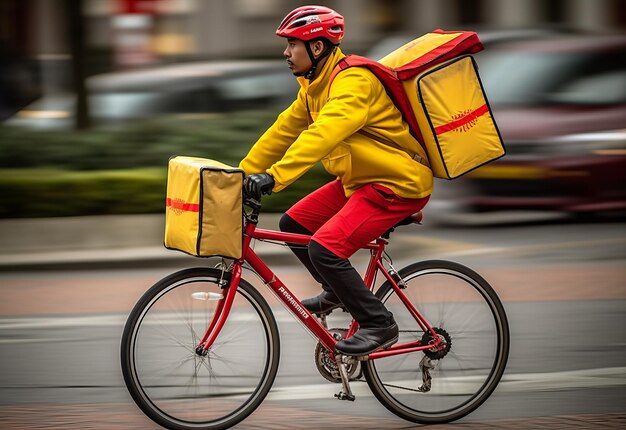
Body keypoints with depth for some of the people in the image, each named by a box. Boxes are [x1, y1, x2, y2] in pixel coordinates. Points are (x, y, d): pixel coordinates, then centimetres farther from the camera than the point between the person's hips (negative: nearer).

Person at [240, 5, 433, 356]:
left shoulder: (354, 81, -24)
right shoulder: (314, 87, 8)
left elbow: (324, 133, -37)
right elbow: (283, 131, 13)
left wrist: (274, 176, -45)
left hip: (397, 184, -10)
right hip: (358, 180, 10)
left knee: (324, 248, -21)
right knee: (293, 223, 9)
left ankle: (380, 326, -9)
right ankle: (339, 293, 27)